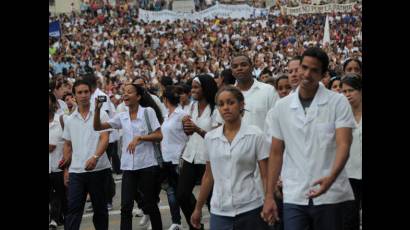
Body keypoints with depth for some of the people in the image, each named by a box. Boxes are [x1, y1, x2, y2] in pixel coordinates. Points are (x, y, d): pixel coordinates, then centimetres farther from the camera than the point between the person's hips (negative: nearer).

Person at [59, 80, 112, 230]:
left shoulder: (100, 114, 0)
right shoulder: (69, 120, 11)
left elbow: (105, 138, -10)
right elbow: (67, 145, 18)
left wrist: (95, 157, -26)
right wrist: (65, 169, 13)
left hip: (99, 169, -2)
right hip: (76, 171, 2)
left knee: (100, 207, 8)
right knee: (73, 209, -5)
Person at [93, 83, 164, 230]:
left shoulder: (148, 111, -4)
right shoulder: (121, 116, 7)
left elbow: (159, 136, -7)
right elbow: (98, 127, 3)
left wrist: (139, 137, -20)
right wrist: (97, 109, -12)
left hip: (147, 165, -3)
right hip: (128, 167, 3)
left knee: (149, 204, 8)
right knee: (126, 206, -2)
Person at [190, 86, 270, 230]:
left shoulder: (255, 135, -4)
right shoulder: (210, 137, 6)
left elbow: (266, 176, -3)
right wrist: (198, 208, 17)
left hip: (250, 209, -3)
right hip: (219, 212, 3)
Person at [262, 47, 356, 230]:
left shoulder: (338, 102, -3)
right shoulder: (282, 107, 6)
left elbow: (343, 144, -12)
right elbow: (276, 153, 9)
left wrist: (331, 177, -30)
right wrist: (269, 196, 3)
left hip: (330, 195, -2)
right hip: (294, 196, 2)